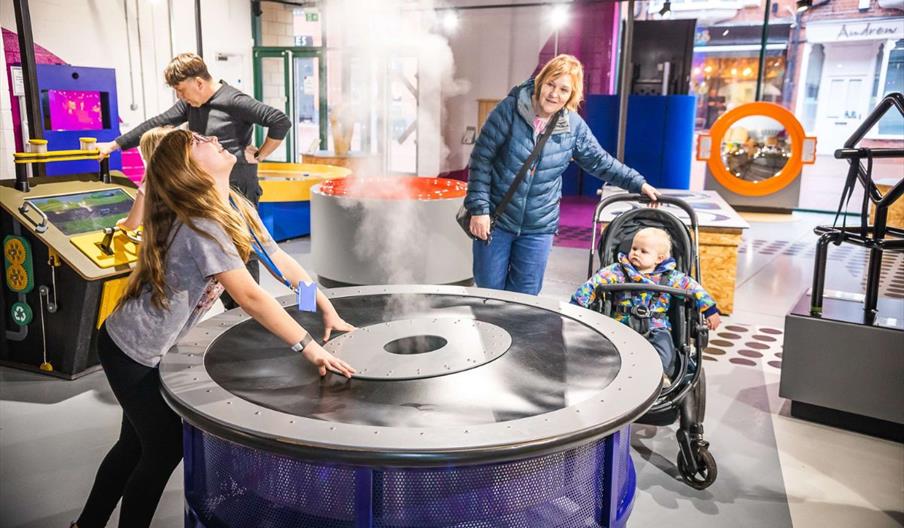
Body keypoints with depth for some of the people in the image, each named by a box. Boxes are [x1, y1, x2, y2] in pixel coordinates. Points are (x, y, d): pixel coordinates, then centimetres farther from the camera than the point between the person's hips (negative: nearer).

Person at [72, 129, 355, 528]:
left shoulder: (238, 208, -3)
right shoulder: (201, 225, -30)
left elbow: (282, 262, 2)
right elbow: (250, 297, -37)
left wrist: (329, 311, -2)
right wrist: (309, 348, -37)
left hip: (143, 348, 9)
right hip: (130, 351, -8)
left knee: (137, 443, 22)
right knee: (166, 448, 6)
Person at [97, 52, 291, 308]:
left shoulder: (233, 102, -15)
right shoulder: (190, 104, 9)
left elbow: (281, 122, -21)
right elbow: (156, 124, 13)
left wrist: (260, 155, -13)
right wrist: (115, 144, 15)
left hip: (239, 192, -8)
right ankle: (232, 311, 24)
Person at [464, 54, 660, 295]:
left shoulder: (574, 126, -1)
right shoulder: (510, 109, -11)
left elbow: (599, 162, 13)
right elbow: (481, 159, -10)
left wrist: (638, 184, 10)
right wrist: (479, 209, -15)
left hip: (538, 229, 2)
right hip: (495, 221, -2)